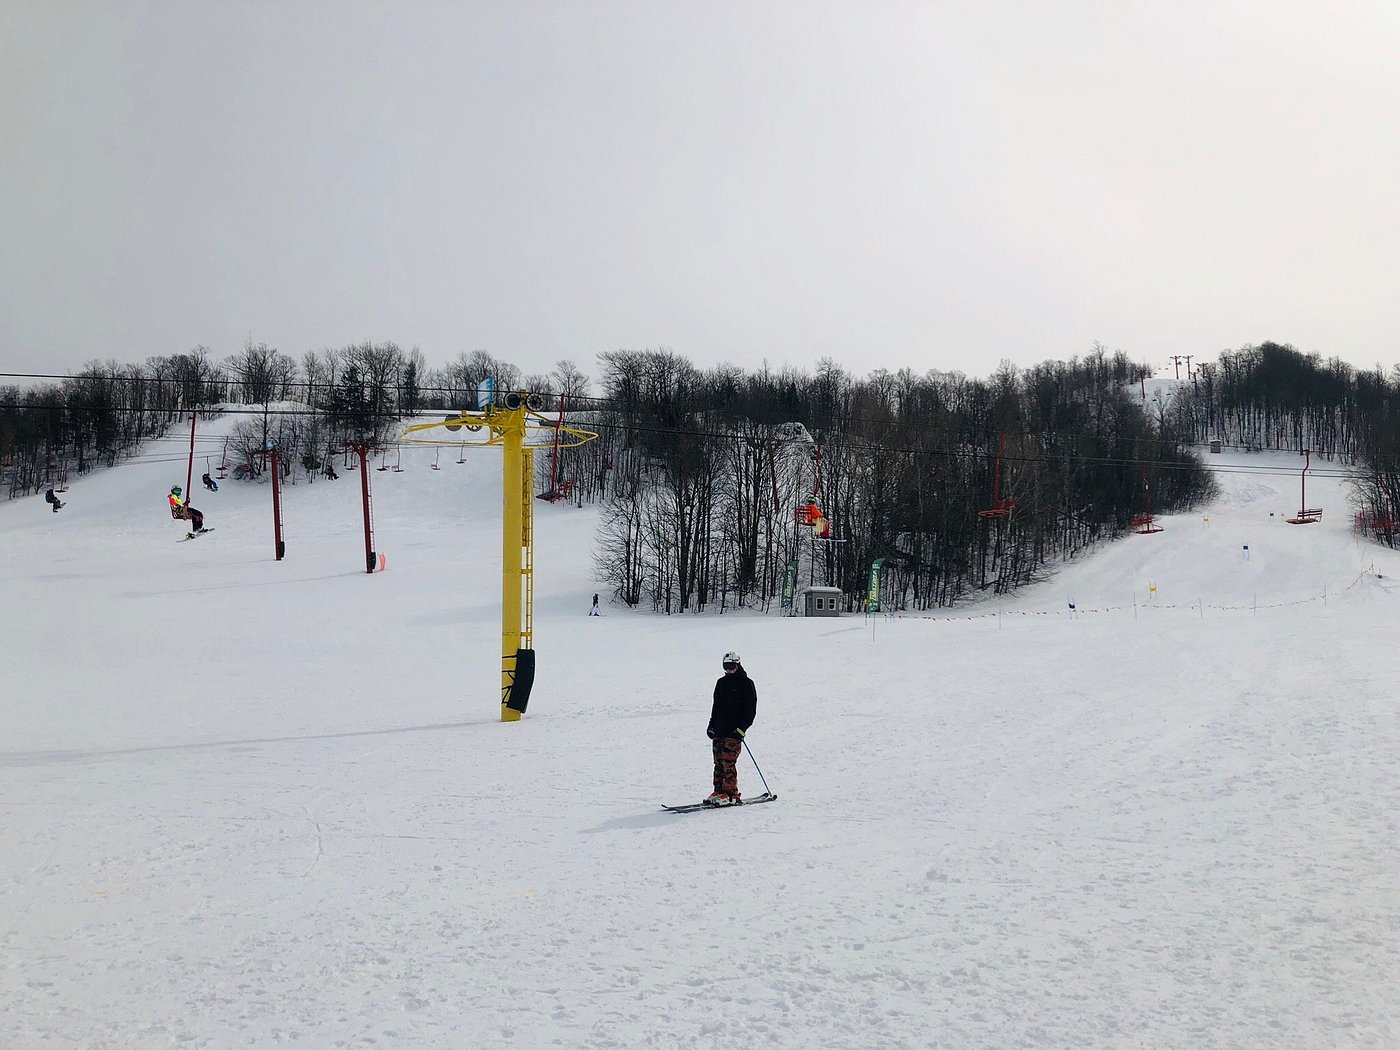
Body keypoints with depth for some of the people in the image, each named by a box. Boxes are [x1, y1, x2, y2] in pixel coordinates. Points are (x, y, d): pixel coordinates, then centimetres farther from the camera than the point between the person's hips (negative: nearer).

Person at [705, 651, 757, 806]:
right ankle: (719, 792, 11)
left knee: (728, 762, -11)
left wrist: (742, 729, -14)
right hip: (719, 729, 6)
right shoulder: (721, 683, 16)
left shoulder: (746, 684, -3)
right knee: (718, 762, 5)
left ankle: (732, 795, -7)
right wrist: (711, 725, 15)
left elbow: (751, 710, -6)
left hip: (734, 731, -6)